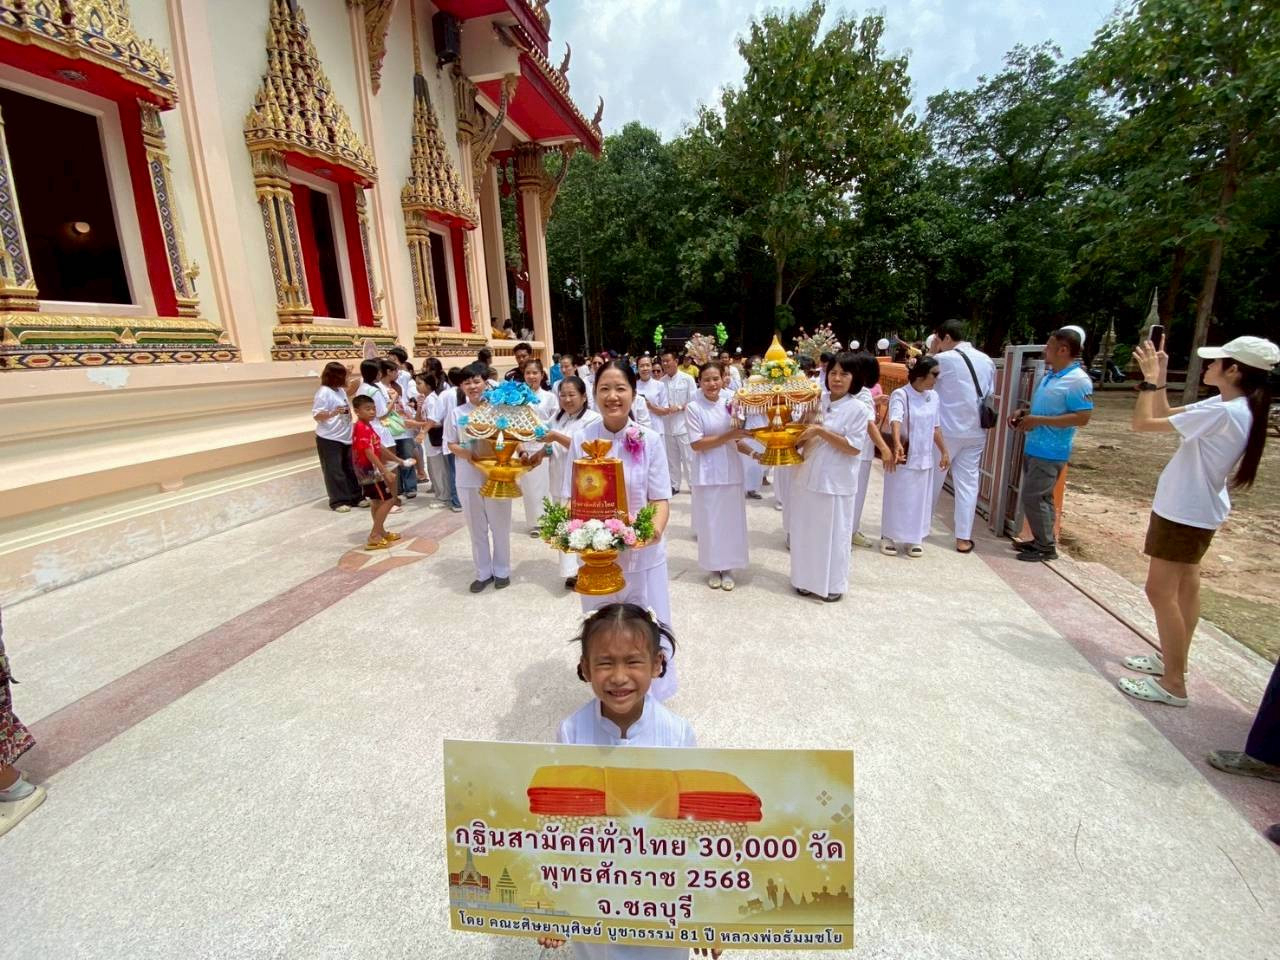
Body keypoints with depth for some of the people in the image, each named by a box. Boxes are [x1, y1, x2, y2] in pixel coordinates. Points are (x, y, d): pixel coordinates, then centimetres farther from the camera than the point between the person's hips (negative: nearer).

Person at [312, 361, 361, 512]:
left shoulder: (340, 390, 11)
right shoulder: (324, 392, -14)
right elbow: (316, 415, -19)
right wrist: (333, 413, -31)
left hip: (345, 437, 8)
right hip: (329, 439, -8)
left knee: (350, 469, 12)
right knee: (334, 471, 0)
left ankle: (355, 498, 21)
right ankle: (338, 502, 7)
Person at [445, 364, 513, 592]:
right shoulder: (457, 413, 2)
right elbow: (451, 443, 6)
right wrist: (464, 453, -14)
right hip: (468, 479, 2)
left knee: (500, 526, 10)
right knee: (476, 528, 13)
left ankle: (502, 571, 27)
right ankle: (483, 572, 28)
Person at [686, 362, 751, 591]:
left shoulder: (729, 404, 5)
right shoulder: (693, 408, -7)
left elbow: (736, 440, 13)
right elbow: (696, 444, -14)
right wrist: (727, 436, -19)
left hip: (730, 471, 4)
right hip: (708, 474, -3)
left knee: (730, 520, 8)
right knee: (710, 521, 6)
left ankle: (727, 568, 23)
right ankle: (713, 568, 23)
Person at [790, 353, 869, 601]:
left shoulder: (858, 409, -8)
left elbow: (854, 448, -16)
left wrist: (821, 431, -20)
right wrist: (799, 437, -9)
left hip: (836, 482, -4)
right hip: (807, 476, 5)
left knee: (834, 534, 7)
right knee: (806, 531, 13)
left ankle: (833, 584, 25)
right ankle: (807, 579, 29)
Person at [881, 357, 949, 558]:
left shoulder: (933, 396, 6)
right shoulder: (900, 394, -15)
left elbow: (935, 428, 15)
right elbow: (895, 420, -32)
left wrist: (944, 452, 15)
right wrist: (897, 444, -49)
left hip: (924, 458, 6)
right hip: (903, 457, -6)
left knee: (920, 500, 12)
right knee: (896, 498, 3)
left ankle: (915, 538, 24)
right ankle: (889, 537, 16)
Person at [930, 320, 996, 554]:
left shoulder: (945, 359, -9)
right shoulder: (987, 361, 9)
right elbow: (990, 395, 15)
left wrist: (932, 351, 8)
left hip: (947, 430, -4)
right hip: (976, 432, 5)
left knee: (933, 479, 11)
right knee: (968, 483, 6)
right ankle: (963, 538, 7)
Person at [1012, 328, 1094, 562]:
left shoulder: (1078, 380, -17)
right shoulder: (1049, 376, 12)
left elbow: (1082, 418, -22)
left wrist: (1039, 420, -23)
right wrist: (1026, 414, 6)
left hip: (1050, 452, -9)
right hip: (1034, 448, 9)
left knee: (1033, 498, -6)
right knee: (1039, 498, 15)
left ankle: (1047, 547, 7)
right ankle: (1040, 541, 26)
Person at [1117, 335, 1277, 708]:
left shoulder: (1222, 413, -26)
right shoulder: (1232, 406, 4)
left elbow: (1143, 423, -26)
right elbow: (1168, 415, 13)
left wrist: (1149, 378, -15)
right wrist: (1159, 377, 3)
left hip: (1185, 513, -10)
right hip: (1195, 510, 10)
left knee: (1160, 592, -4)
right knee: (1184, 587, 19)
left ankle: (1173, 684, 5)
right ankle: (1171, 659, 34)